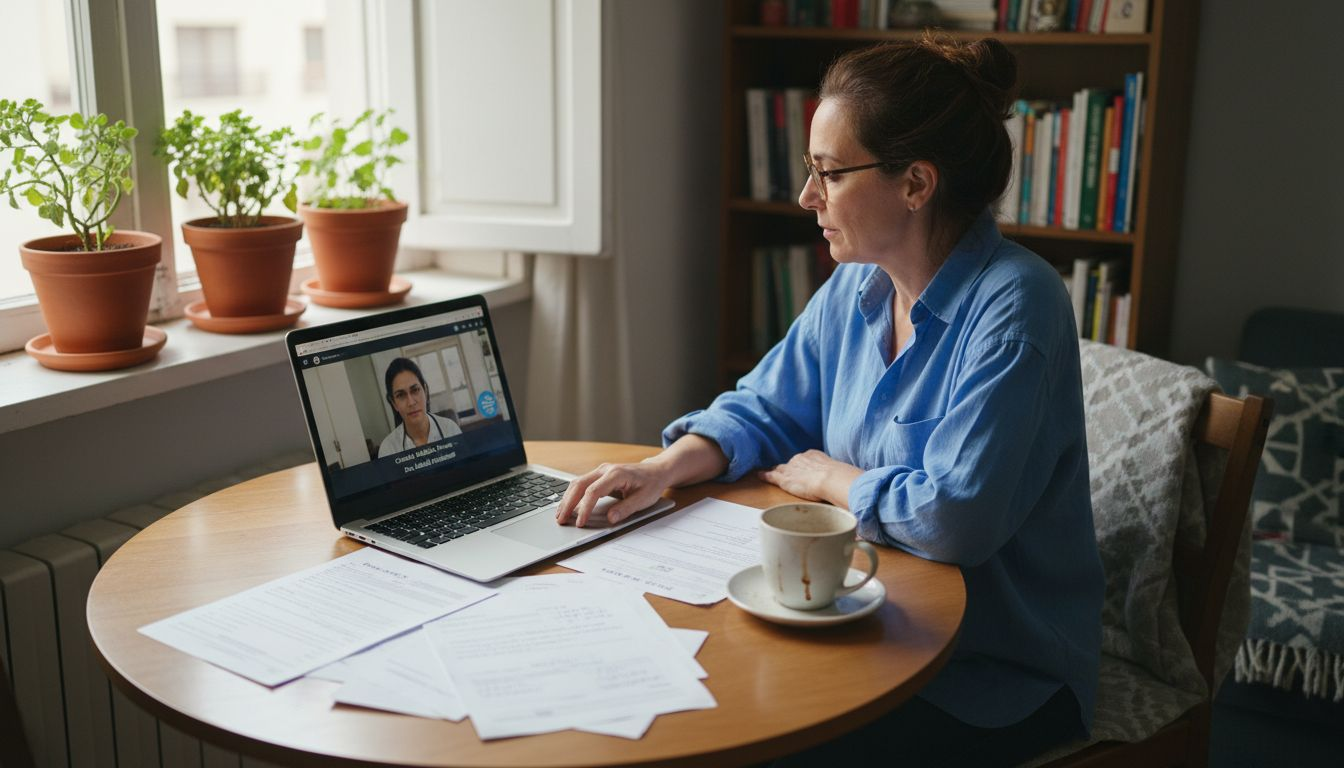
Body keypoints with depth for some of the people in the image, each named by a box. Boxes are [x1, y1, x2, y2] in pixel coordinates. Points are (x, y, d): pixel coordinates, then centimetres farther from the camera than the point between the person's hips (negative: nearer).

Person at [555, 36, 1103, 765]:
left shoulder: (1012, 307, -22)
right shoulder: (855, 286, 2)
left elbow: (957, 516, -30)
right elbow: (763, 408, 11)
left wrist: (826, 476, -12)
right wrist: (664, 468, -8)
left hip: (995, 678, -7)